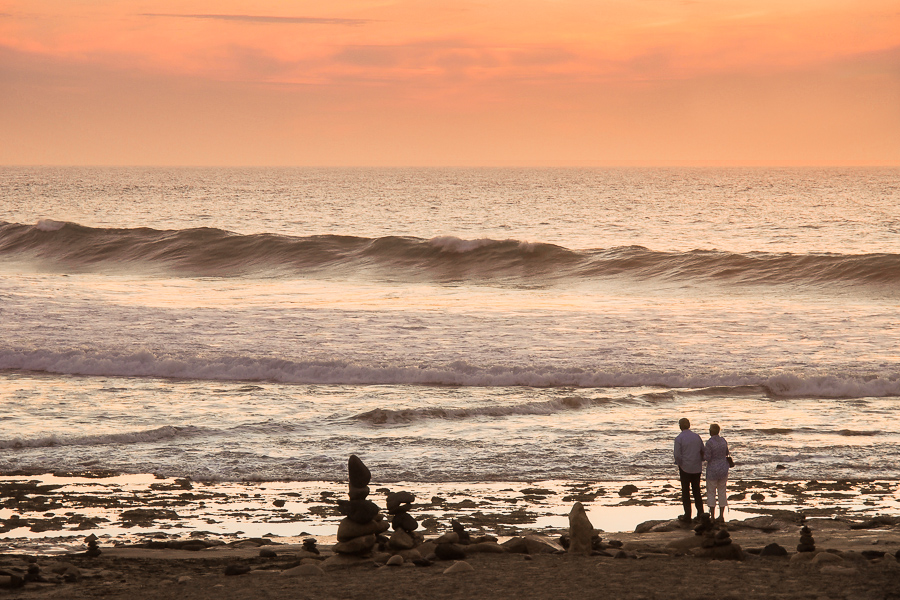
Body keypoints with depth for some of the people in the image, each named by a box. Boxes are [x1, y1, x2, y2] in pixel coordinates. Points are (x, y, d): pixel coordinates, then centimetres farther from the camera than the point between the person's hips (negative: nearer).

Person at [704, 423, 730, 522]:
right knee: (722, 492, 12)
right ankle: (721, 515, 13)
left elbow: (707, 458, -18)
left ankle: (712, 516, 5)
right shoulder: (723, 440, 0)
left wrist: (703, 453, 2)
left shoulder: (709, 442, -19)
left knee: (711, 493, 5)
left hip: (712, 470, -5)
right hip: (723, 469, 5)